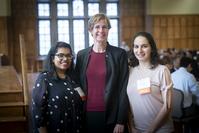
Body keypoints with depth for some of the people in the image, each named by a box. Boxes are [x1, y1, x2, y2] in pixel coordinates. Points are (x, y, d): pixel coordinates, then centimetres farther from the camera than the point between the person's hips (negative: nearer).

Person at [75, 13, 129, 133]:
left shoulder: (120, 54, -3)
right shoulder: (81, 55, 5)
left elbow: (123, 89, -5)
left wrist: (121, 121, -9)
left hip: (110, 115, -2)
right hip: (87, 114, 2)